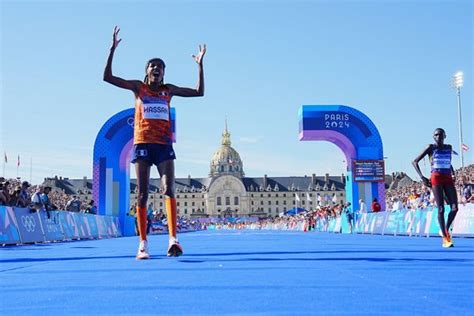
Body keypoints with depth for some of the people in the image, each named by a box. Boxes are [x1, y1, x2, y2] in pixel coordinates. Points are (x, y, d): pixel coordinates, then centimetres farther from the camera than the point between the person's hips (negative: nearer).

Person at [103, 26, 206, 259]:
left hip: (164, 145, 1)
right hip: (142, 143, -1)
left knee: (169, 189, -15)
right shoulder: (138, 87, 8)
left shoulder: (169, 90, 14)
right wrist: (112, 50, -7)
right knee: (142, 193, -1)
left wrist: (200, 64, 11)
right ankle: (143, 244, 2)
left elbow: (199, 92, 16)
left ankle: (173, 239, -22)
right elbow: (107, 77, 0)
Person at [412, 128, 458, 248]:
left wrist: (453, 175, 13)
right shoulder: (431, 147, 1)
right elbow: (415, 161, -1)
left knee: (455, 208, -6)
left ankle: (446, 230, 18)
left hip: (448, 179, 4)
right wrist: (422, 177, -10)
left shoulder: (449, 148, 15)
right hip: (436, 179, -4)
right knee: (441, 209, -6)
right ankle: (445, 238, -1)